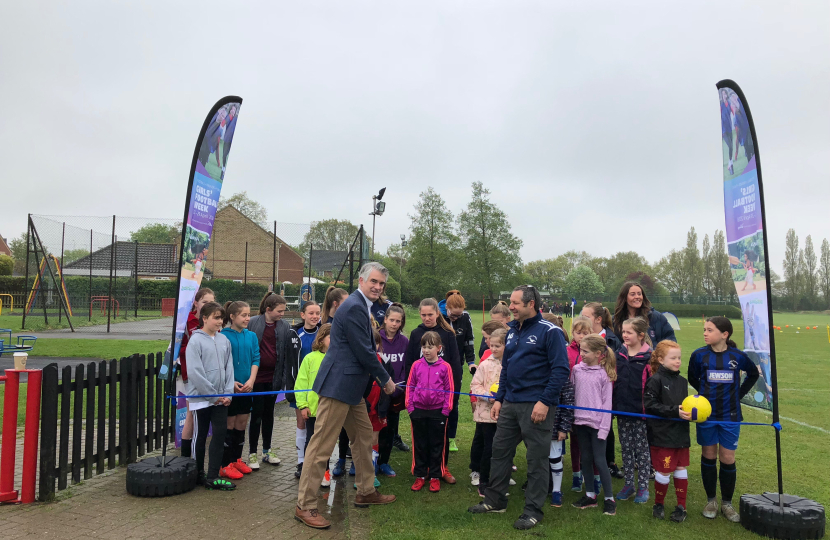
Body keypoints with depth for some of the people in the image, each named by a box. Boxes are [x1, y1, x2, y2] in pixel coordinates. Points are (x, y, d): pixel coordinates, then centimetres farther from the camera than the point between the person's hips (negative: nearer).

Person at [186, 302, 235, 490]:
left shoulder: (224, 340, 6)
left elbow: (229, 368, 9)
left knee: (220, 434, 3)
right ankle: (198, 474, 26)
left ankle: (212, 477, 10)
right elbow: (195, 372, -15)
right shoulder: (195, 341, -10)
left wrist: (228, 393, -1)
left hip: (220, 398, 5)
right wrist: (213, 395, -13)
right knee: (200, 436, 9)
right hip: (201, 397, -5)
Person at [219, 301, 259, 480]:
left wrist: (251, 380, -10)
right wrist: (231, 382, -16)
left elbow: (256, 359, 3)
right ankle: (226, 465, 12)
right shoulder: (223, 336, -9)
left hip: (246, 387, 5)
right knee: (229, 425, 2)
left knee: (242, 424, 12)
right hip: (229, 387, -5)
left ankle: (237, 460, 26)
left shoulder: (251, 336, 5)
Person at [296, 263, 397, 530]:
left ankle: (366, 492, 33)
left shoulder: (360, 307, 14)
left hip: (350, 386, 11)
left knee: (364, 435, 19)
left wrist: (379, 378, 14)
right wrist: (386, 379, -6)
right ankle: (305, 505, 9)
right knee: (323, 445, -2)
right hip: (339, 385, -11)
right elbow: (364, 352, -18)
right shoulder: (354, 307, -18)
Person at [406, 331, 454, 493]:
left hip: (437, 411, -2)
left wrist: (446, 409, -5)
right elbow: (410, 386, 4)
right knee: (419, 445, 12)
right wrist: (410, 406, 0)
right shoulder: (416, 365, -2)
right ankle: (420, 475, 24)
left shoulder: (445, 367, -7)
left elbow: (449, 390, -2)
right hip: (418, 411, 2)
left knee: (437, 445, 9)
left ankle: (435, 477, 22)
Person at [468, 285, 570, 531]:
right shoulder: (513, 331, 12)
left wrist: (545, 402, -19)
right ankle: (495, 500, 28)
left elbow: (560, 369, -15)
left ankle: (533, 510, 18)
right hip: (510, 404, 7)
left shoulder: (550, 331, -11)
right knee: (500, 450, 13)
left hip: (536, 406, -7)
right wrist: (499, 399, 13)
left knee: (537, 458, 4)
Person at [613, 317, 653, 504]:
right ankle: (629, 484, 25)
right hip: (622, 410, 5)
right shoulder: (619, 354, 5)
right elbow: (612, 380, 11)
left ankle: (643, 487, 20)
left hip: (641, 410, -5)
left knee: (642, 449, 8)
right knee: (626, 448, 13)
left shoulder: (648, 357, -10)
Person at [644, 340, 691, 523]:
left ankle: (681, 506, 26)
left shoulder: (682, 381, 8)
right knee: (664, 471, 3)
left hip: (681, 434, 6)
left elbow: (684, 405, 17)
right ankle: (658, 504, 23)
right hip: (662, 435, -6)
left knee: (681, 470, 12)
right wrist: (674, 411, -22)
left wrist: (690, 413, -5)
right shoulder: (656, 380, -12)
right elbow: (650, 405, -17)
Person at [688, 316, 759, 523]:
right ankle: (711, 500, 24)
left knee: (728, 459, 6)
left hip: (730, 415, 0)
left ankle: (727, 502, 23)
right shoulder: (699, 355, -8)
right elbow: (692, 378, 9)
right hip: (706, 414, 0)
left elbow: (753, 374, 13)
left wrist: (739, 394, 7)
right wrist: (707, 393, 4)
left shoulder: (738, 356, -8)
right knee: (708, 456, 10)